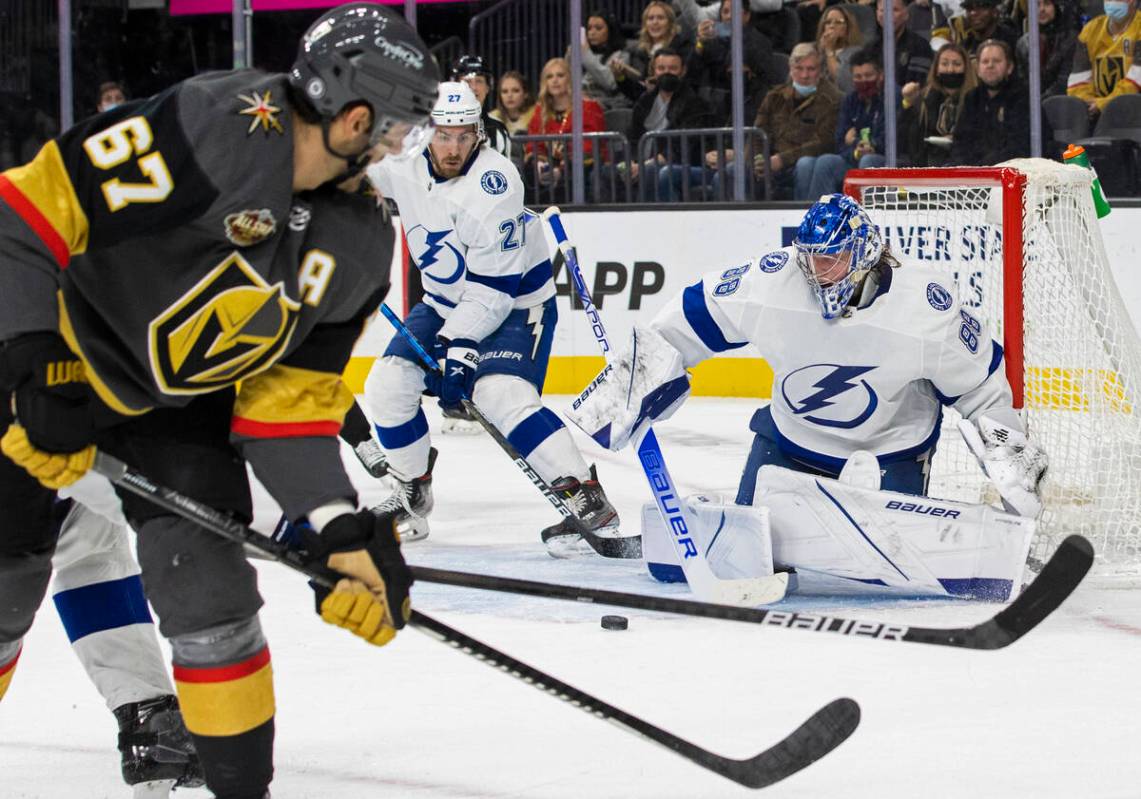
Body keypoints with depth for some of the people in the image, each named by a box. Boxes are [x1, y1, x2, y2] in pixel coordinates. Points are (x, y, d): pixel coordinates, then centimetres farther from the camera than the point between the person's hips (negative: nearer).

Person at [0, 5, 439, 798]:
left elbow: (287, 401, 0)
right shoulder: (220, 129, -28)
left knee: (213, 597, -5)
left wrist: (345, 535, -12)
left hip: (177, 404, 6)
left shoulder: (360, 248, -4)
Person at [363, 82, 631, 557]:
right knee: (388, 384, -4)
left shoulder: (494, 183, -29)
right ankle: (412, 495, 18)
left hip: (516, 304, -7)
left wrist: (462, 344, -32)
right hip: (446, 302, 7)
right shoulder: (402, 164, -10)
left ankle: (588, 502, -30)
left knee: (500, 394, -29)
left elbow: (494, 287, -28)